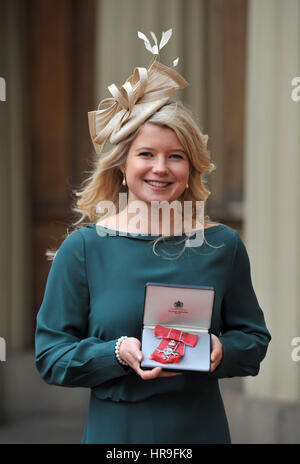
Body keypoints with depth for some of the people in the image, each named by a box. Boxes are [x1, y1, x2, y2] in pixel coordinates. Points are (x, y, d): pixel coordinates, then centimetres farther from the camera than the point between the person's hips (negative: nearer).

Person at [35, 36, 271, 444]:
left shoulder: (223, 245, 0)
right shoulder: (83, 248, -5)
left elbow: (254, 338, 6)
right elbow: (51, 356, -5)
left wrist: (221, 351, -14)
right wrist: (117, 353, -20)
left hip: (201, 428, 2)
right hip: (116, 430, -1)